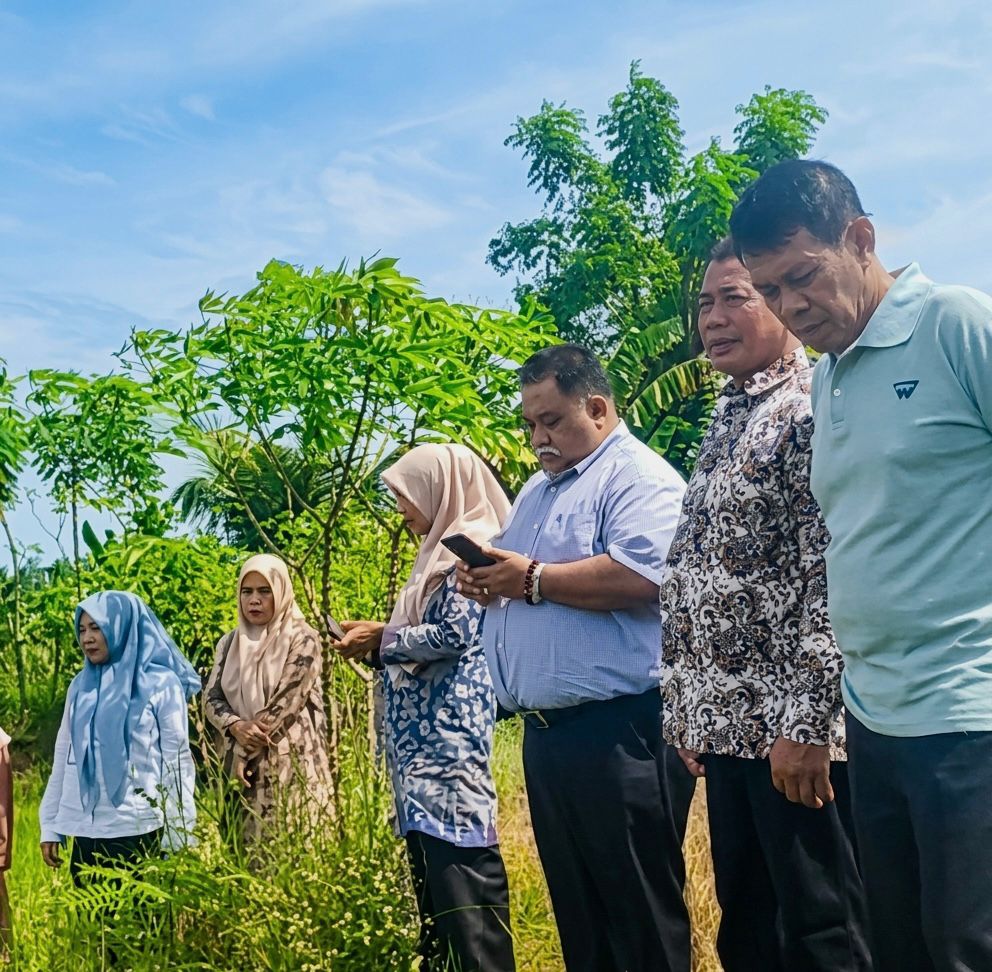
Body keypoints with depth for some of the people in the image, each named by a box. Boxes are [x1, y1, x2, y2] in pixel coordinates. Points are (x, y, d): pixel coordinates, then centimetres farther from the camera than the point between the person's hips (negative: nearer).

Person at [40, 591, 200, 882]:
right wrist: (50, 826, 10)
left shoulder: (161, 684, -4)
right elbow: (64, 757, 14)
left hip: (139, 831, -4)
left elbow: (176, 762, -5)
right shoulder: (80, 686, 11)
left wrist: (176, 839, -8)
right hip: (85, 833, 5)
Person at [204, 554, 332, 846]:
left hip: (289, 763, -5)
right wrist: (236, 727, -15)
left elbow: (285, 701, -11)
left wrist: (245, 750, -10)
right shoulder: (230, 643, 12)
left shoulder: (301, 639, -4)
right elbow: (210, 698, 6)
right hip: (241, 763, 5)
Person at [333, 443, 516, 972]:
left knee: (459, 855, -12)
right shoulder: (441, 552, 20)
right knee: (428, 852, 10)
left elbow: (455, 634, -16)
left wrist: (383, 638, -7)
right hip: (423, 727, 10)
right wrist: (377, 635, 9)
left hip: (450, 727, -10)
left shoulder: (469, 547, -8)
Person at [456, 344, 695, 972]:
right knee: (575, 908, 15)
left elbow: (641, 576, -24)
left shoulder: (636, 475, -8)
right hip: (545, 728, 9)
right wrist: (485, 580, 5)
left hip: (618, 729, -9)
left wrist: (532, 579, -14)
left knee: (642, 916, -2)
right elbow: (510, 574, 30)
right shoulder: (537, 491, 22)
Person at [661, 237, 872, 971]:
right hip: (727, 724, 9)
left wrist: (804, 722, -22)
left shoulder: (811, 411, -10)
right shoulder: (725, 428, 18)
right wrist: (689, 712, 17)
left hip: (797, 727, -9)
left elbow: (832, 575, -18)